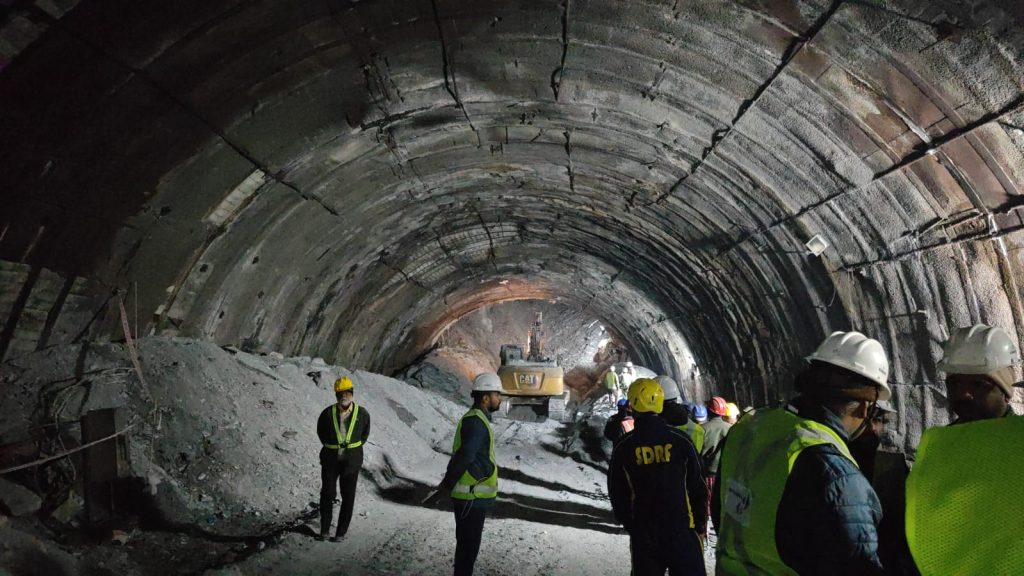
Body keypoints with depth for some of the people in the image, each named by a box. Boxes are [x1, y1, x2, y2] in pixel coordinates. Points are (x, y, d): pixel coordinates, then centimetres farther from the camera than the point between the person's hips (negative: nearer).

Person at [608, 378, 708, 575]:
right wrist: (699, 522, 9)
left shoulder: (623, 447, -5)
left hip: (643, 532, 1)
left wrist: (628, 523, 16)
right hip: (681, 528, -1)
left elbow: (617, 493, 2)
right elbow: (697, 485, -2)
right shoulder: (680, 440, -8)